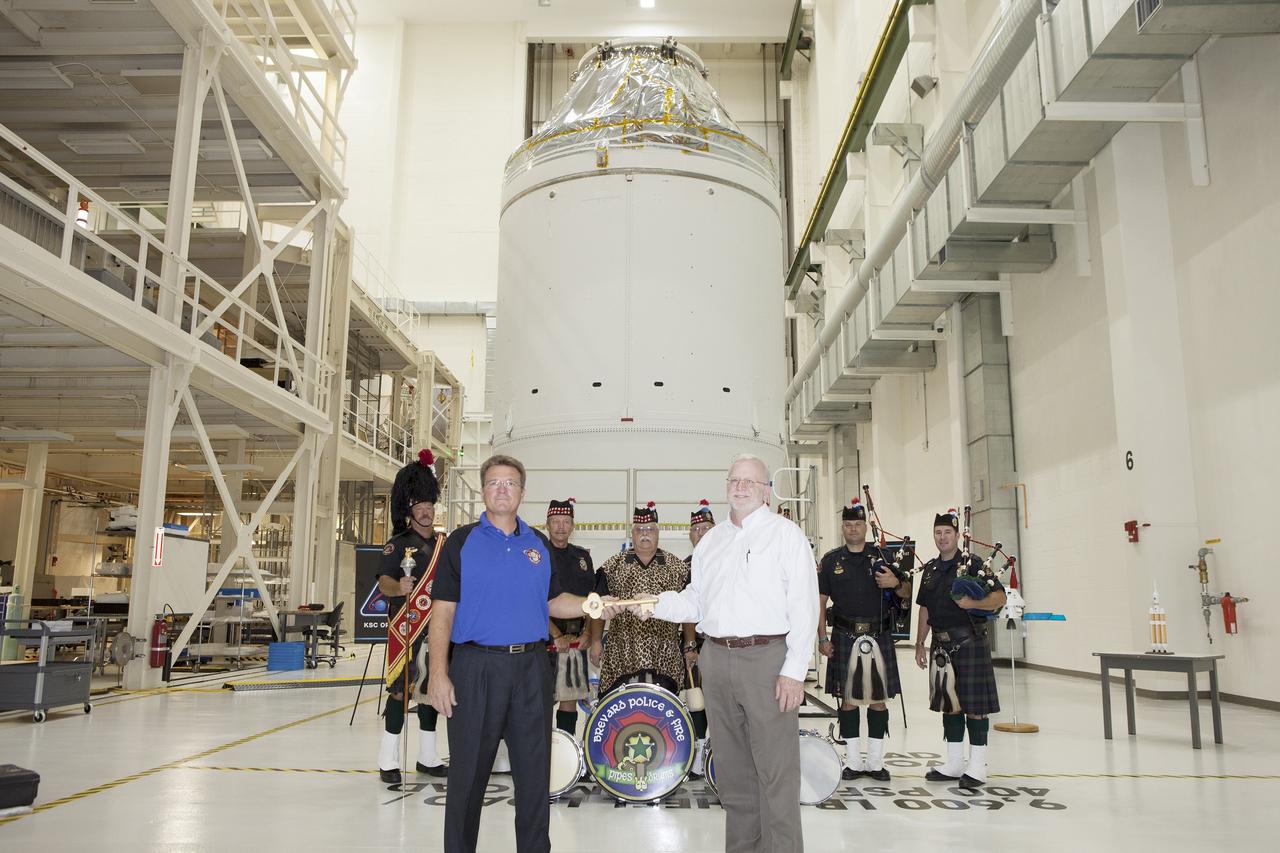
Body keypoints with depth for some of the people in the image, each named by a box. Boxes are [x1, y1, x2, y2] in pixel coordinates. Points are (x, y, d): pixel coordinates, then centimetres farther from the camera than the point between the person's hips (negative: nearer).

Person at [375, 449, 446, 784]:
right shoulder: (399, 543, -3)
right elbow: (384, 582, -15)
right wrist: (399, 587, -36)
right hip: (407, 627, -5)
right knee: (401, 688, -6)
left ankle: (427, 758, 19)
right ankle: (388, 761, 1)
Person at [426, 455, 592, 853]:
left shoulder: (538, 545, 11)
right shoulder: (461, 541, 0)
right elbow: (443, 611, -3)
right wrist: (438, 672, -11)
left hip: (531, 668, 3)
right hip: (476, 666, -3)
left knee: (535, 769, 9)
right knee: (468, 771, 5)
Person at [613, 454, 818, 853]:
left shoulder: (786, 534, -2)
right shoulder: (710, 540, 17)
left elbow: (803, 606, -8)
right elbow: (695, 601, 17)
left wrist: (794, 670, -15)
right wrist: (654, 604, 0)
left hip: (767, 659, -6)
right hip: (716, 659, 6)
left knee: (775, 770, -5)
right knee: (732, 767, 14)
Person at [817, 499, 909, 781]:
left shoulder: (882, 556, 6)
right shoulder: (830, 560, 5)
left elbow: (907, 593, 9)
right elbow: (820, 601, 6)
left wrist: (896, 583, -13)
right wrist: (822, 637, -1)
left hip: (879, 636, 1)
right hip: (844, 638, 0)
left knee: (879, 699, 5)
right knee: (847, 698, 3)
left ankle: (875, 761, 17)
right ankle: (853, 761, 14)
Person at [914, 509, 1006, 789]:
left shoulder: (972, 564, -4)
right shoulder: (930, 569, 14)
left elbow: (1000, 597, -9)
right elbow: (925, 609, 18)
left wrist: (972, 603, -25)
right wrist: (920, 645, 15)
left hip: (970, 642, -6)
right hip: (941, 645, 6)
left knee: (974, 704, -2)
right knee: (948, 703, 11)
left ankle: (977, 767, 7)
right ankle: (954, 763, 21)